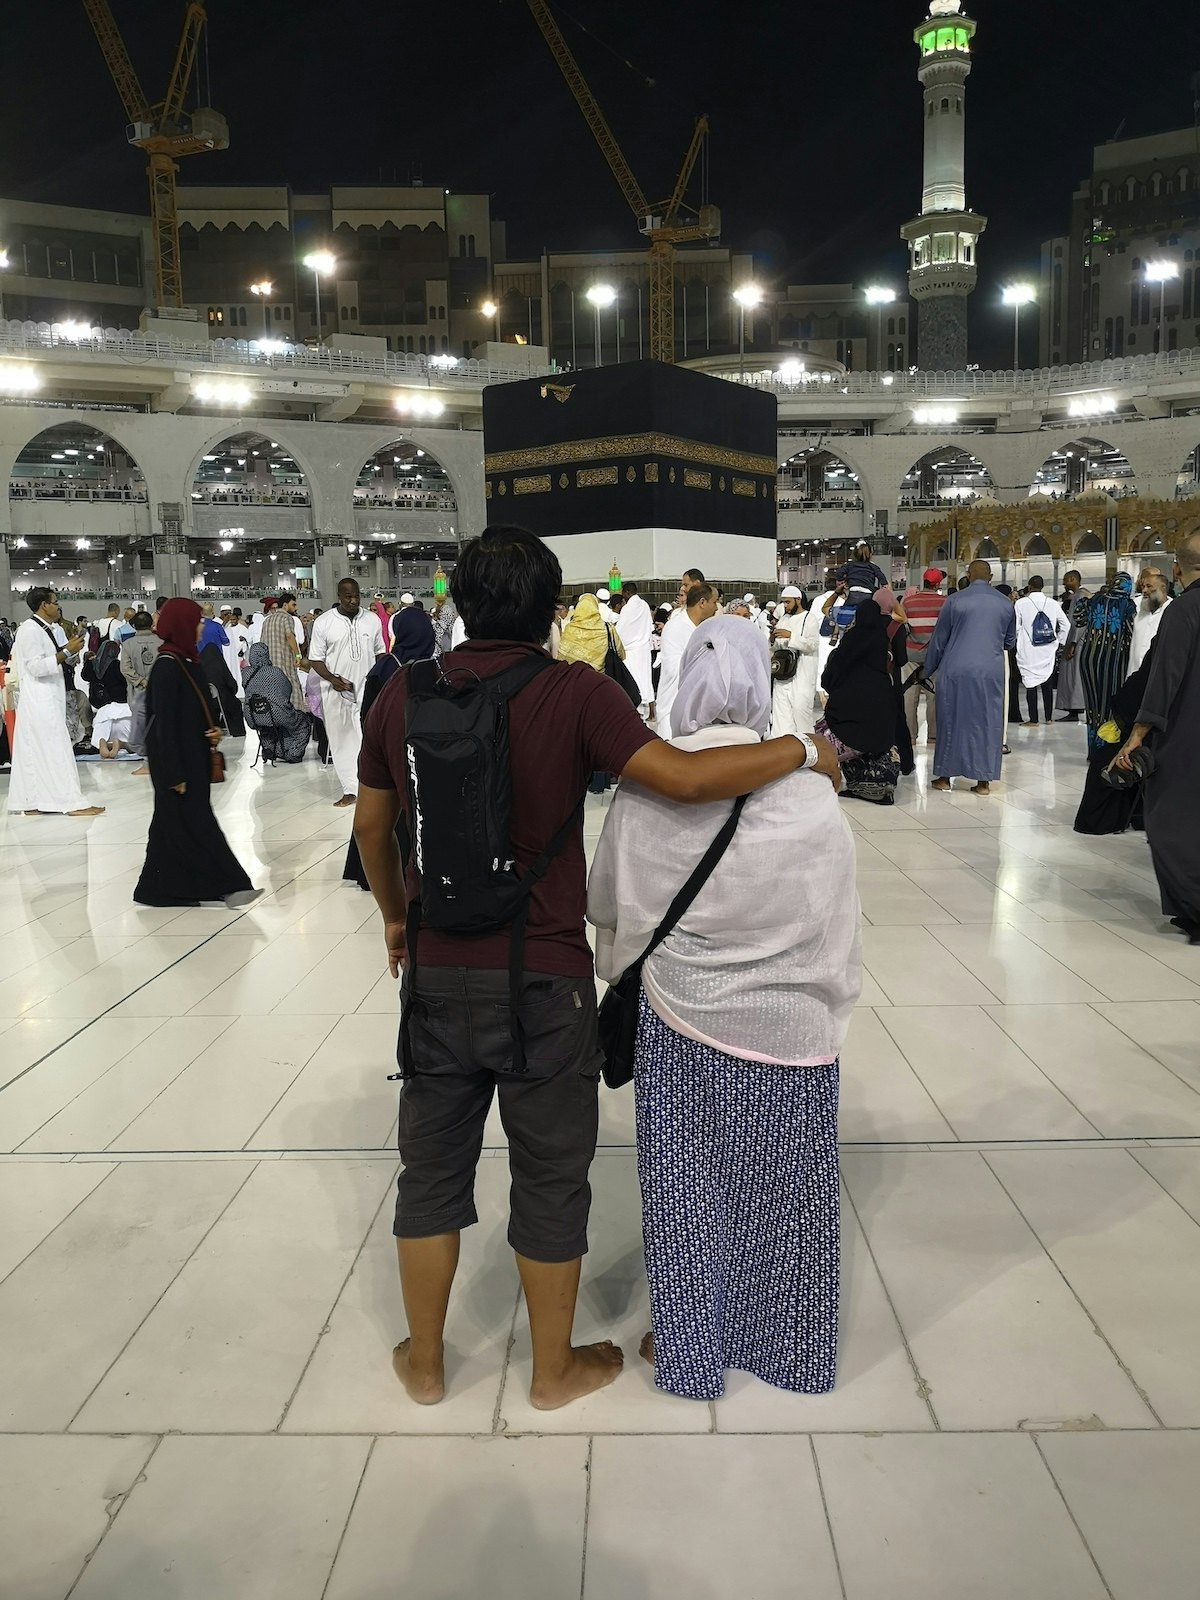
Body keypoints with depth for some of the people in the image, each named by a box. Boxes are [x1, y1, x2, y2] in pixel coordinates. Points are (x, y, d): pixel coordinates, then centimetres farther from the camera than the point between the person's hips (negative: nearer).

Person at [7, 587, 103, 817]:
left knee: (34, 752, 10)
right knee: (54, 749, -9)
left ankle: (31, 803, 14)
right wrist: (67, 652, -19)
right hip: (38, 699, -10)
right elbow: (36, 667, -20)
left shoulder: (44, 629, 15)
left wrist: (69, 649, 7)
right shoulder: (30, 629, -13)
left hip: (48, 698, 10)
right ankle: (72, 802, -9)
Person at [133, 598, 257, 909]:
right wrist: (174, 774, -20)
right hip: (176, 759, -9)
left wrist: (213, 731, -1)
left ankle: (160, 889, 22)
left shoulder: (188, 660, 9)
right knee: (193, 822, -4)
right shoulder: (167, 666, -16)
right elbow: (164, 722, -18)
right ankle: (226, 885, -2)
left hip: (193, 756, 9)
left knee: (175, 822, 13)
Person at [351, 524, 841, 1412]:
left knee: (433, 1167, 19)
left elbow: (371, 825, 9)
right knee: (551, 1179, 14)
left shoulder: (403, 694, -1)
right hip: (543, 980, -3)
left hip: (436, 974, 4)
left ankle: (425, 1362, 36)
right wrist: (806, 750, -8)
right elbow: (683, 777, -23)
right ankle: (555, 1370, 33)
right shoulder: (575, 692, -14)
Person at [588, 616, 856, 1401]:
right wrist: (832, 1007, 9)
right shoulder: (807, 791, -17)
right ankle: (787, 1345, 38)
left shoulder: (645, 784, -12)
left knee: (685, 1183, 17)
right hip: (787, 1022, 0)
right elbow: (838, 922, -8)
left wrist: (628, 972, 20)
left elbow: (609, 905, 1)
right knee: (781, 1186, 18)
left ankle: (687, 1345, 34)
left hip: (677, 1018, 1)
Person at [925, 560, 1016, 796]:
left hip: (956, 670, -2)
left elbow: (938, 640, 2)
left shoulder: (954, 600, -4)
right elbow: (1009, 641, 17)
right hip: (991, 671, 2)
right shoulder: (1005, 603, 4)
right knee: (986, 723, 7)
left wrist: (928, 670, 14)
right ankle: (983, 780, 8)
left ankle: (945, 776, 13)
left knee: (952, 720, 8)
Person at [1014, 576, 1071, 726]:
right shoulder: (1053, 603, 2)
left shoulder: (1020, 604, -7)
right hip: (1048, 652, 3)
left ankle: (1033, 720, 0)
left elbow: (1016, 628, -4)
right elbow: (1066, 625, 5)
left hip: (1028, 652, -3)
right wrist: (1060, 642, 16)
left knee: (1031, 685, 0)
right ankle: (1049, 718, 16)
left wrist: (1017, 642, 11)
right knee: (1047, 685, 11)